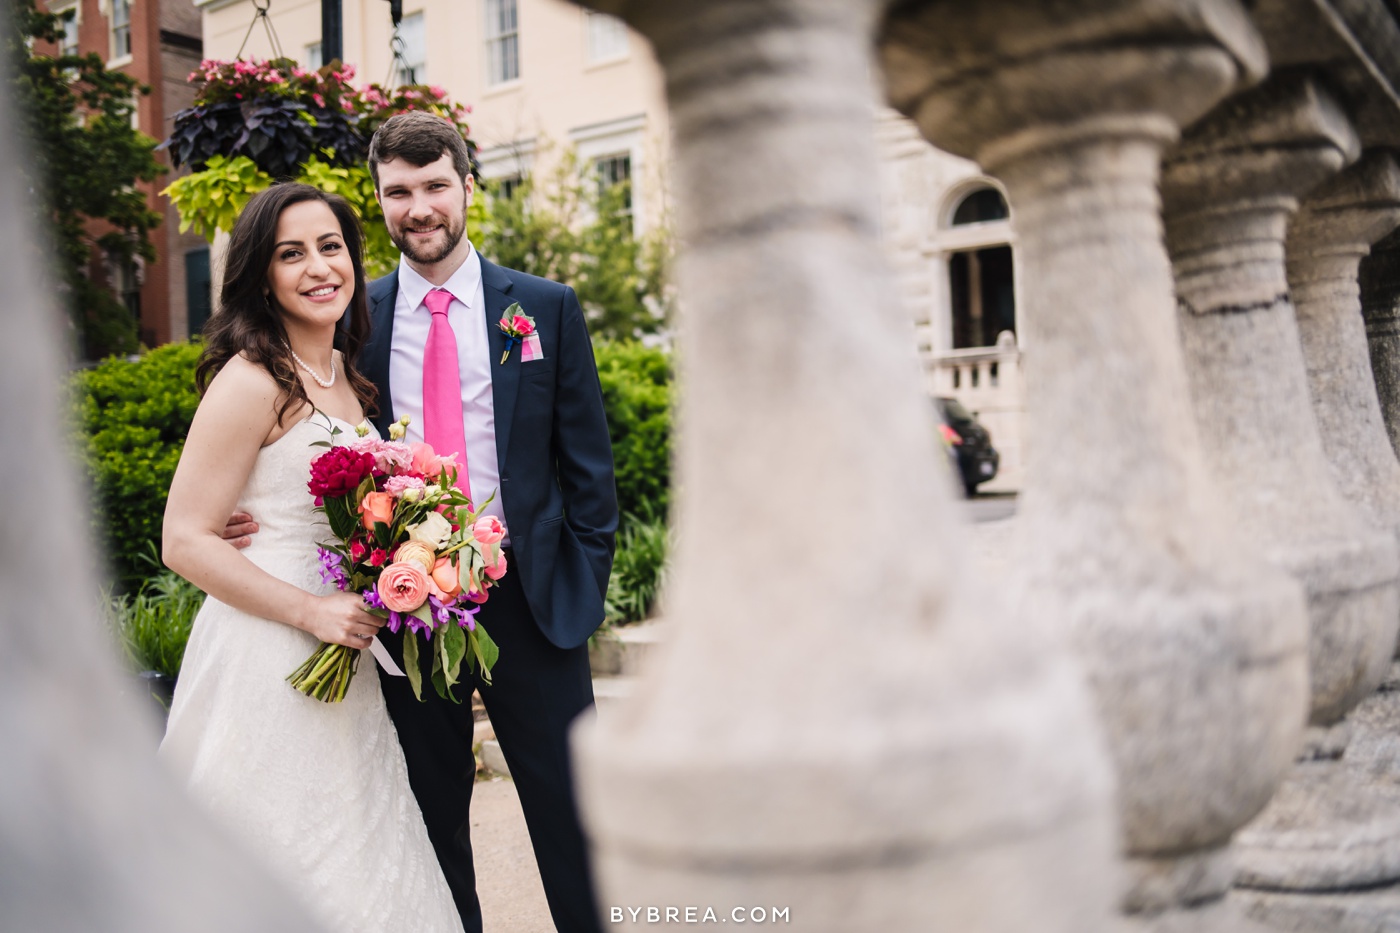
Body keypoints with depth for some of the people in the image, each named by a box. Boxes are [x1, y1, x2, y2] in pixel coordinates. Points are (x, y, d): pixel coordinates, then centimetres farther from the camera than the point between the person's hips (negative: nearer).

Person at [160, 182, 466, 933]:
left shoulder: (345, 374, 11)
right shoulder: (250, 380, -14)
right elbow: (185, 542, -16)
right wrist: (311, 610, -20)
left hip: (343, 658, 8)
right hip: (268, 666, -8)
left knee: (363, 864, 16)